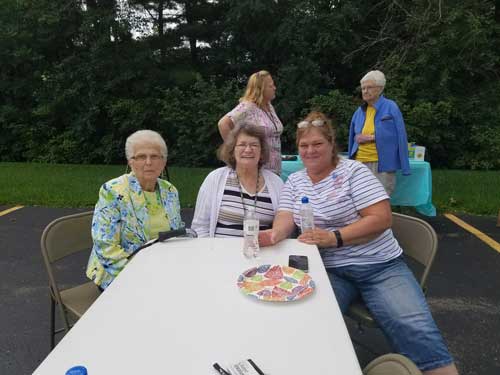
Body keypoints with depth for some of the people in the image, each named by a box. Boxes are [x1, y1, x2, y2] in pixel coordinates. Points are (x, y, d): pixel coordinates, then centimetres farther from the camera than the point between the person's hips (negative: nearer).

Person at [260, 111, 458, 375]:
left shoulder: (353, 171, -2)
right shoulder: (294, 181, 11)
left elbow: (382, 218, -11)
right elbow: (286, 218, -1)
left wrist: (334, 237, -22)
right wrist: (277, 233, -26)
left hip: (380, 266, -2)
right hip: (330, 270, 2)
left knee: (417, 331, -18)